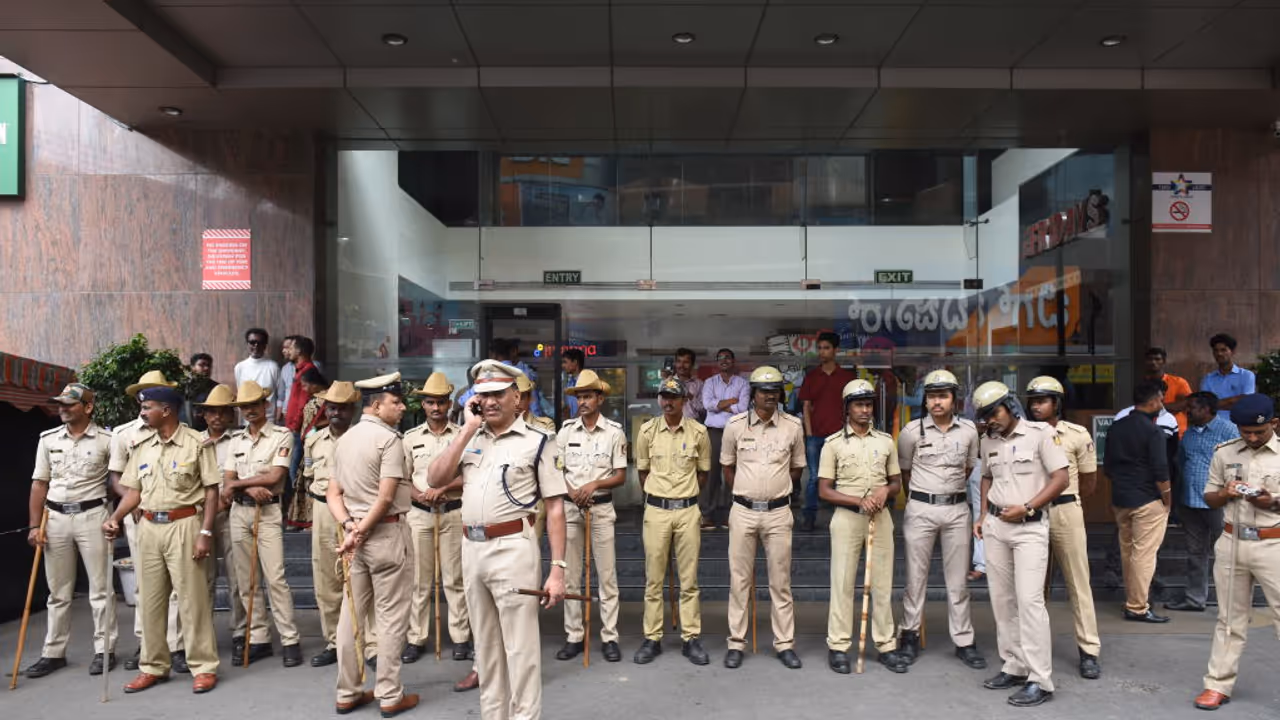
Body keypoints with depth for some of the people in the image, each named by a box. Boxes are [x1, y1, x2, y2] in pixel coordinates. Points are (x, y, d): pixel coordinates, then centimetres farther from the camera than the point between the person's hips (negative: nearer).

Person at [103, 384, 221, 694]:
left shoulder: (197, 444, -6)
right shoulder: (142, 447, 11)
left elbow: (211, 491, -7)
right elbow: (134, 490, 14)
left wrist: (205, 532, -12)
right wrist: (115, 518, -4)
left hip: (184, 525, -6)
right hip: (148, 527, 6)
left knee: (192, 598, -2)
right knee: (150, 600, 11)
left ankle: (204, 667, 7)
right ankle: (153, 666, 23)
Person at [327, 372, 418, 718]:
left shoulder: (344, 440, 12)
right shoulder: (389, 438, -13)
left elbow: (333, 493, 9)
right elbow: (386, 497, -19)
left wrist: (349, 527, -4)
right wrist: (360, 531, -11)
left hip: (355, 532, 8)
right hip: (387, 532, -8)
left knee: (351, 612, 13)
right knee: (391, 615, 2)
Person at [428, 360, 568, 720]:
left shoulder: (537, 441, -4)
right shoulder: (469, 439, 12)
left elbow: (555, 508, -7)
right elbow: (435, 479, -2)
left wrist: (558, 569, -13)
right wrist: (468, 428, -5)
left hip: (513, 549, -6)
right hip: (471, 549, 6)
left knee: (520, 648, 1)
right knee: (485, 646, 18)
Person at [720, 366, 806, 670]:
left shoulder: (793, 426, -1)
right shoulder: (735, 425, -3)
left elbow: (797, 467, 12)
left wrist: (775, 489, 8)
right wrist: (744, 493, 9)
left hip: (778, 512, 0)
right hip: (743, 511, 0)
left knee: (780, 581, 7)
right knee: (739, 579, 6)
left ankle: (785, 644, 18)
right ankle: (736, 643, 17)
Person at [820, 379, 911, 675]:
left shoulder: (885, 441, 8)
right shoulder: (833, 443, -2)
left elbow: (897, 483, 14)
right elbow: (824, 491, -5)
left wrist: (885, 490, -9)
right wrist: (860, 500, -17)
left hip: (880, 518, 3)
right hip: (847, 517, -3)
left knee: (883, 583, 7)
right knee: (842, 582, 0)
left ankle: (886, 645, 16)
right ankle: (838, 646, 8)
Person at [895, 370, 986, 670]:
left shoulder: (968, 430, 2)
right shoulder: (911, 431, -4)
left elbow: (968, 469, 15)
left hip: (957, 509, 2)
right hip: (920, 510, -1)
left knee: (958, 579, 8)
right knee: (916, 576, 5)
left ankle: (964, 642, 17)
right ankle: (910, 635, 19)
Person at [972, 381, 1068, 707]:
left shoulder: (1040, 433, -8)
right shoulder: (988, 442, 9)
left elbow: (1061, 478, -10)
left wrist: (1026, 508, -16)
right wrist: (983, 515, 11)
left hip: (1030, 527, -6)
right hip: (995, 525, 6)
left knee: (1029, 600, -11)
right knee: (1002, 599, 10)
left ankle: (1040, 681, -4)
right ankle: (1014, 667, 21)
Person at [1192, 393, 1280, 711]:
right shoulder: (1223, 453, 5)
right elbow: (1209, 498, 11)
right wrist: (1224, 494, -10)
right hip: (1231, 543, 3)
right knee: (1231, 618, 12)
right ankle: (1219, 685, 20)